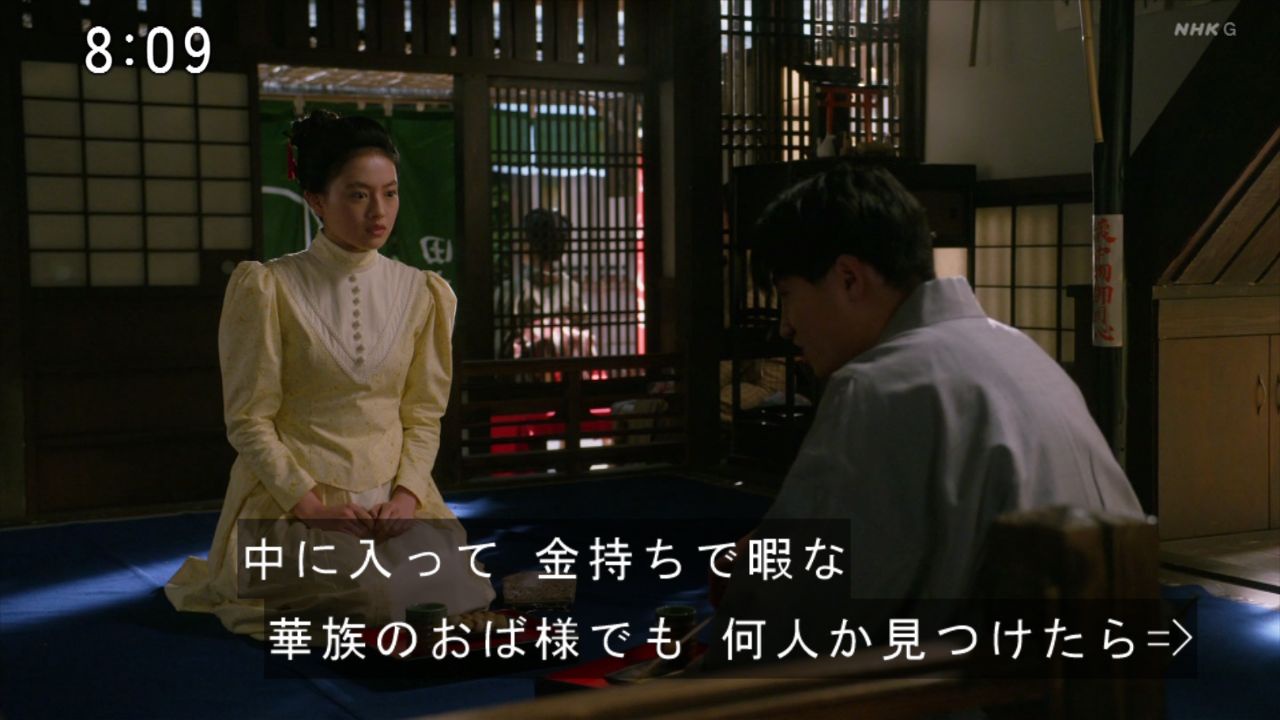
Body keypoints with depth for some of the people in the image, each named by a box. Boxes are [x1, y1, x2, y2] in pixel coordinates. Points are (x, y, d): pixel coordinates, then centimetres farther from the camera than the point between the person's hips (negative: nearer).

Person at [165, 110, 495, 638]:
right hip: (294, 500, -4)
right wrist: (311, 505, -15)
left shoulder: (421, 293, 6)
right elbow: (248, 419, -5)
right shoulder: (268, 289, -5)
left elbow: (423, 415, 6)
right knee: (386, 600, -25)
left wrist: (407, 494, -10)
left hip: (392, 499, 4)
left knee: (461, 593, -17)